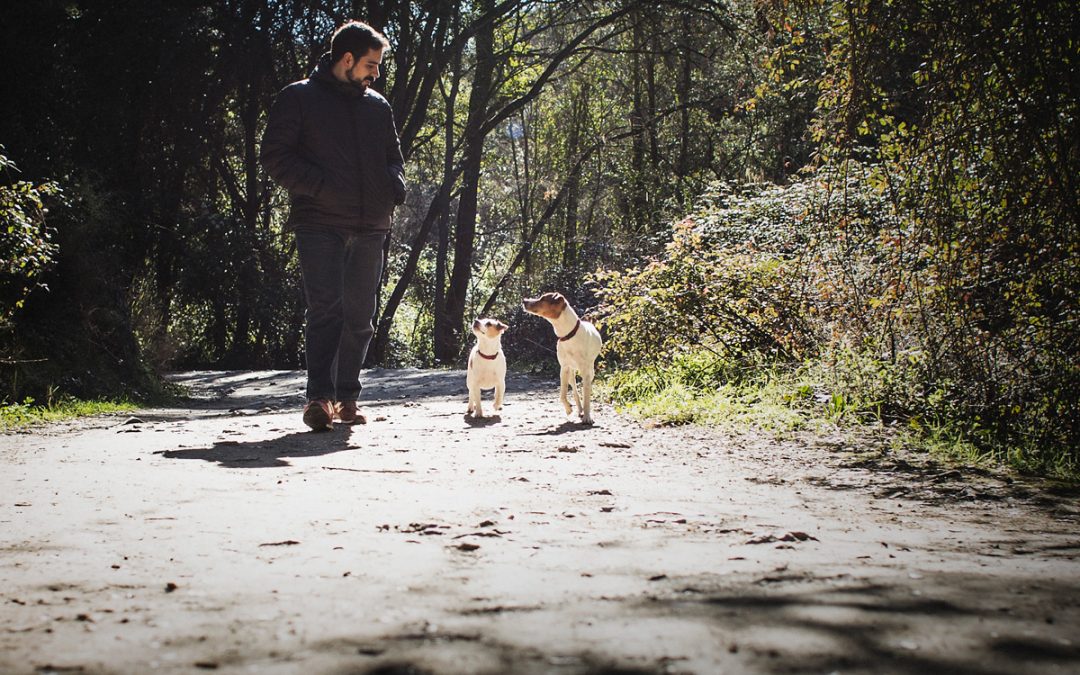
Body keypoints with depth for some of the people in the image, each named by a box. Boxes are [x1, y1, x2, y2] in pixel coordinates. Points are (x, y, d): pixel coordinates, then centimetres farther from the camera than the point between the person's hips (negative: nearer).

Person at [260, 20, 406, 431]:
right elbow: (274, 157, -2)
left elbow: (393, 155, 29)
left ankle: (347, 397, 16)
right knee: (324, 308, -15)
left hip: (370, 227, 5)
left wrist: (396, 182, 5)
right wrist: (320, 186, -16)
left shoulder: (377, 106, 19)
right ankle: (319, 397, -18)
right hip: (320, 224, -5)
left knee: (360, 316, 7)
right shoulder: (298, 99, 3)